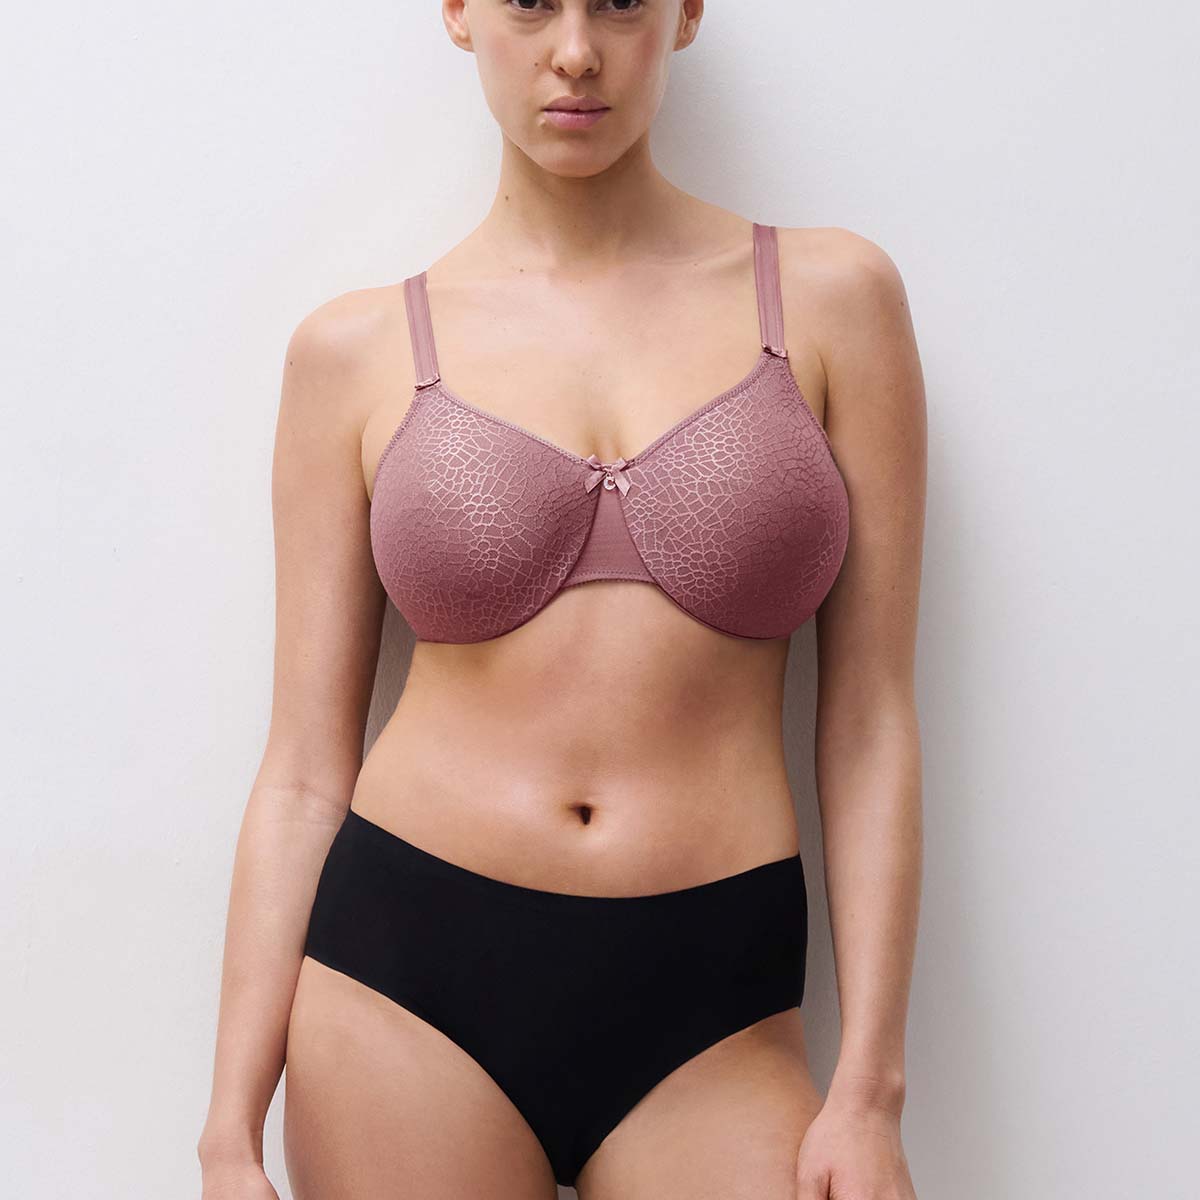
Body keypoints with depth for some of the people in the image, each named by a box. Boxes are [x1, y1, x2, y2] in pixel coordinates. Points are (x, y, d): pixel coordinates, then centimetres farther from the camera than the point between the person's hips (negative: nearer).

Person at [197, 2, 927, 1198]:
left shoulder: (830, 295, 2)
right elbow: (305, 768, 3)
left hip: (707, 1011, 0)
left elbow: (870, 722, 1)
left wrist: (868, 1090, -4)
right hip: (408, 975, 1)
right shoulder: (357, 348, 3)